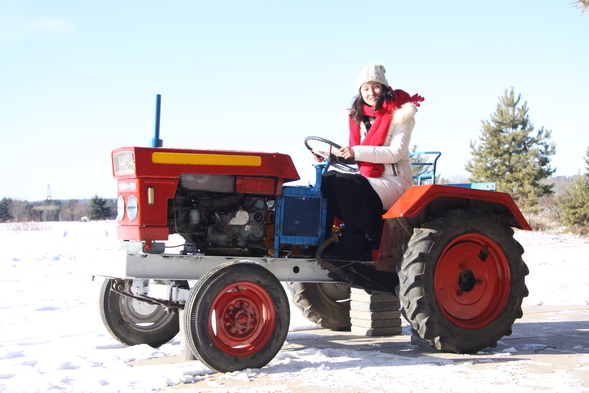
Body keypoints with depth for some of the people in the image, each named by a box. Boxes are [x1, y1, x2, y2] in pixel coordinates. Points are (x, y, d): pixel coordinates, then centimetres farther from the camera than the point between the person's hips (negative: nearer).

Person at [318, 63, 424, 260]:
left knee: (343, 183, -29)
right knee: (327, 178, -20)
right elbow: (354, 156, 14)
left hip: (393, 181, -6)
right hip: (367, 177, 6)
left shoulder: (400, 115, -3)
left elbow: (395, 152, -17)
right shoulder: (358, 116, 15)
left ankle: (354, 245, -24)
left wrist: (357, 152, -25)